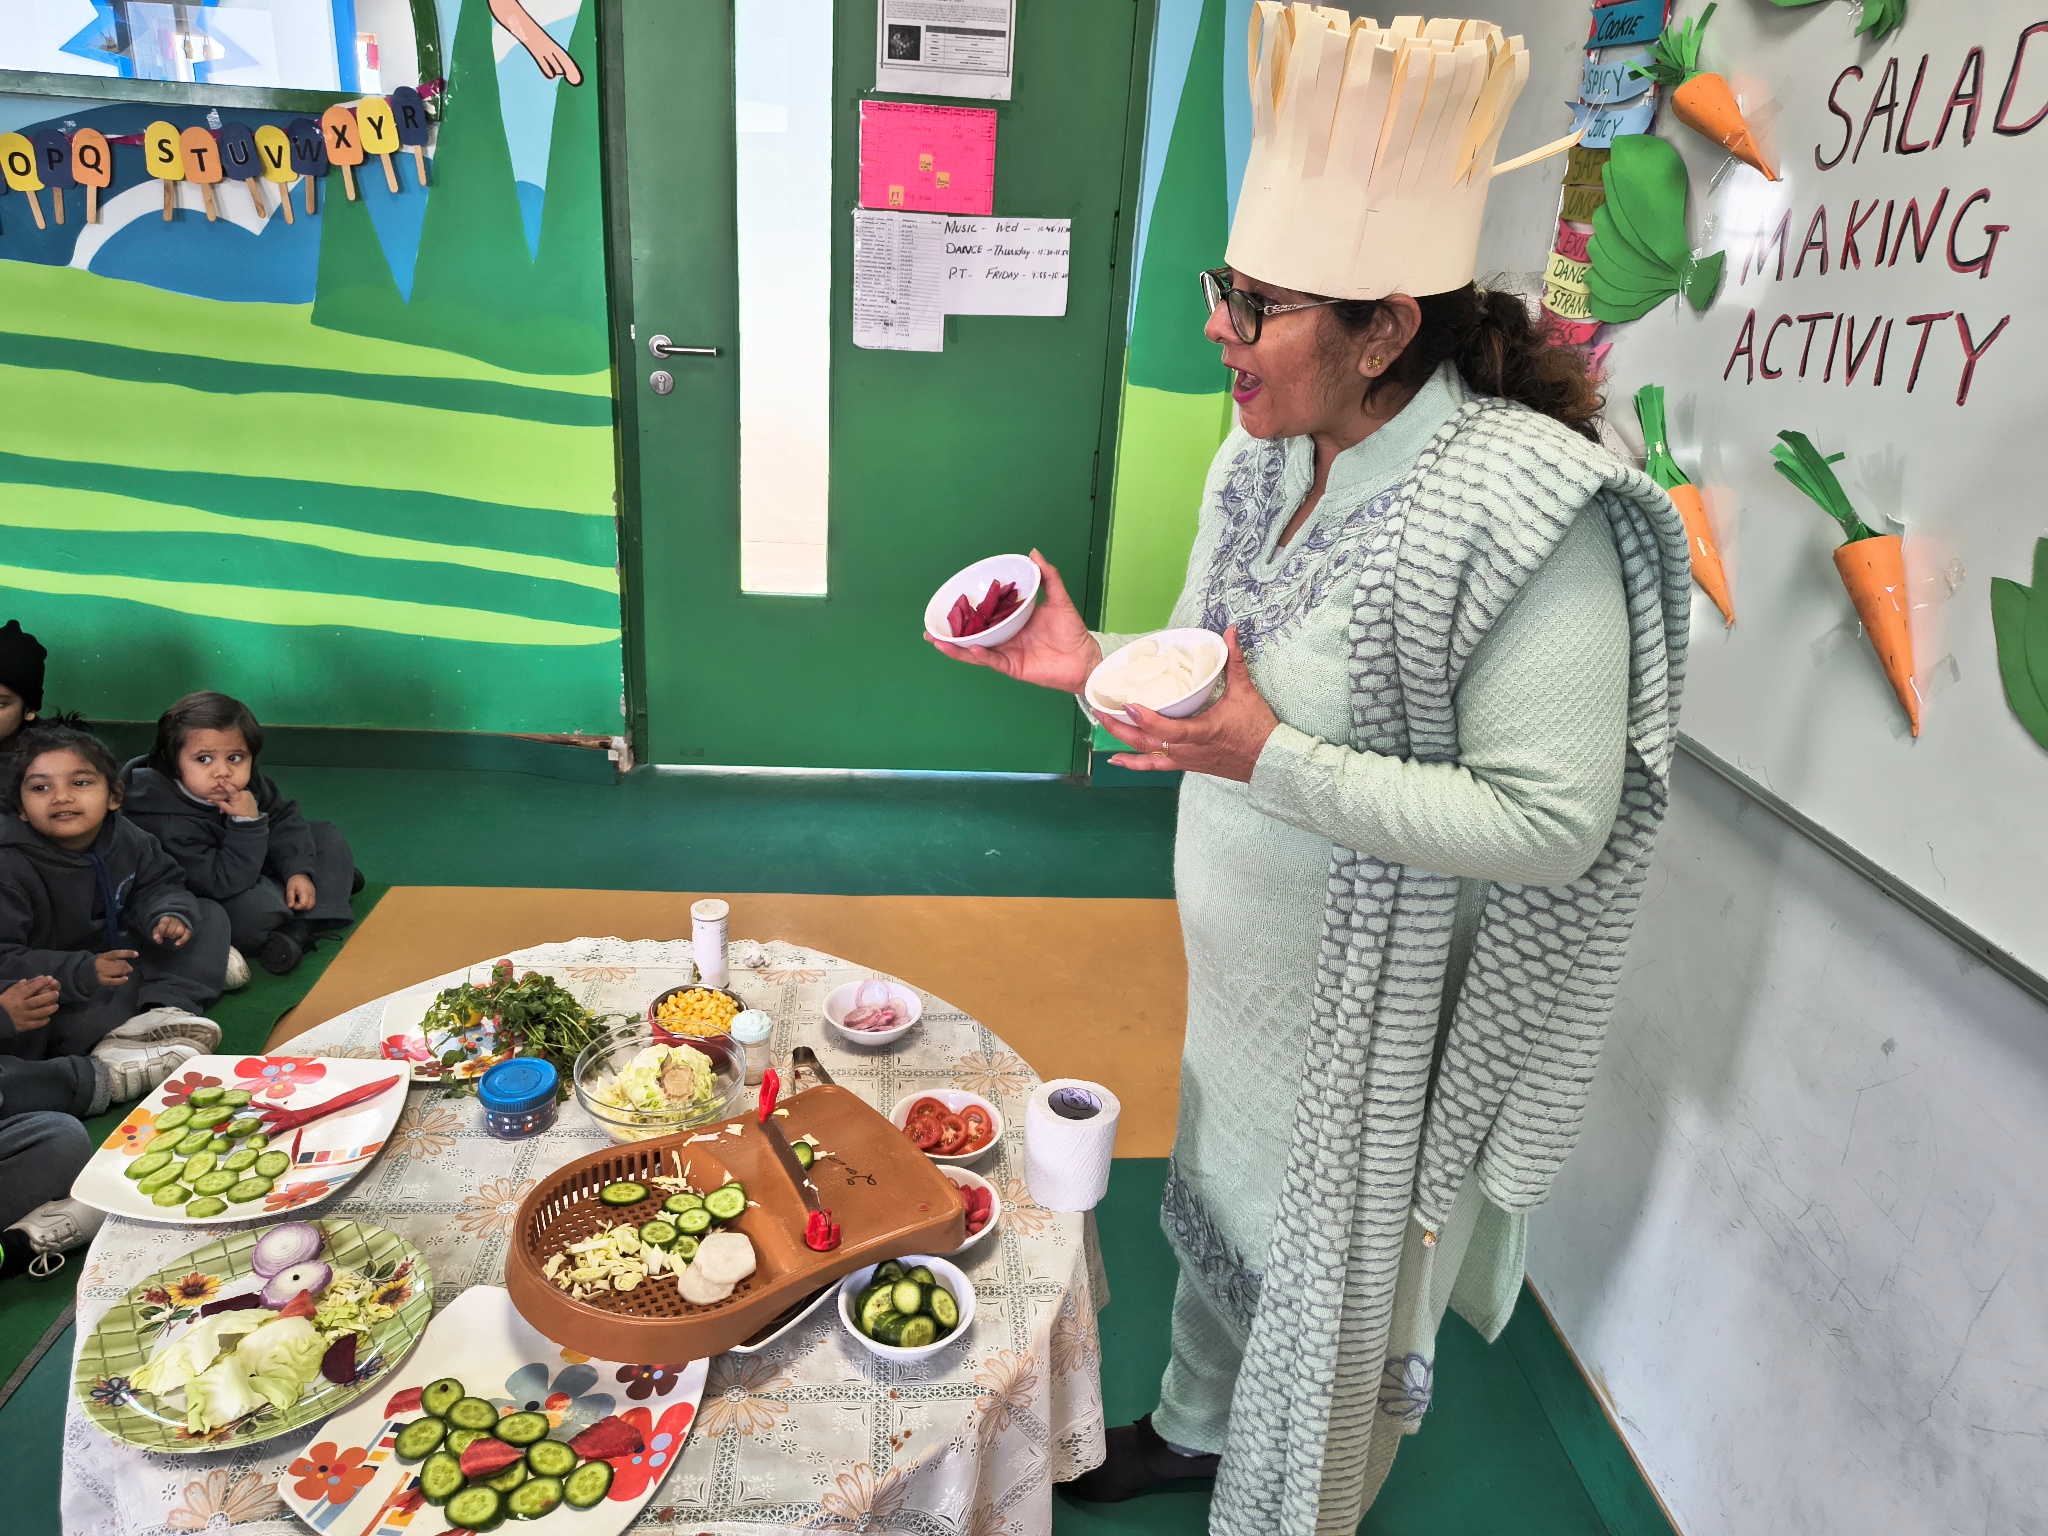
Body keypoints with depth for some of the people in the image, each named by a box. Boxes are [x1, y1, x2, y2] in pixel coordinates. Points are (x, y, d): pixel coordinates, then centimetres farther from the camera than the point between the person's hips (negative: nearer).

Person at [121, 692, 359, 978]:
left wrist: (298, 870, -12)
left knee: (325, 837, 6)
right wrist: (247, 824, -42)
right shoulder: (172, 825, -34)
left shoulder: (247, 783, -14)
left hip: (254, 865, 9)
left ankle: (299, 929, -9)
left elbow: (283, 819, 1)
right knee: (256, 906, -39)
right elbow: (224, 884, -35)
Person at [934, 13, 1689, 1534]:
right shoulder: (1264, 460, -2)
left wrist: (1274, 761, -33)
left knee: (1338, 1291, 16)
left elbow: (1551, 824, -28)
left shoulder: (1532, 517, -27)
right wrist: (1093, 659, -9)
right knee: (1226, 1209, 28)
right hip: (1241, 975, 8)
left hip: (1381, 1015, -7)